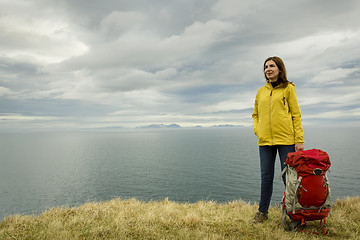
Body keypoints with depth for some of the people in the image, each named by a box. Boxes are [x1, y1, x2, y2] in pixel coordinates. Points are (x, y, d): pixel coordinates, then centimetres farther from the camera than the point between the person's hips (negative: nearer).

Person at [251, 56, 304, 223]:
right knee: (266, 177, 8)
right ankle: (262, 212, 19)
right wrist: (257, 130, 3)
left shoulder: (288, 88, 4)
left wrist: (299, 140, -6)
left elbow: (296, 115, 1)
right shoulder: (261, 91, 14)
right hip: (265, 141, 3)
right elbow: (255, 114, 22)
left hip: (286, 140, -3)